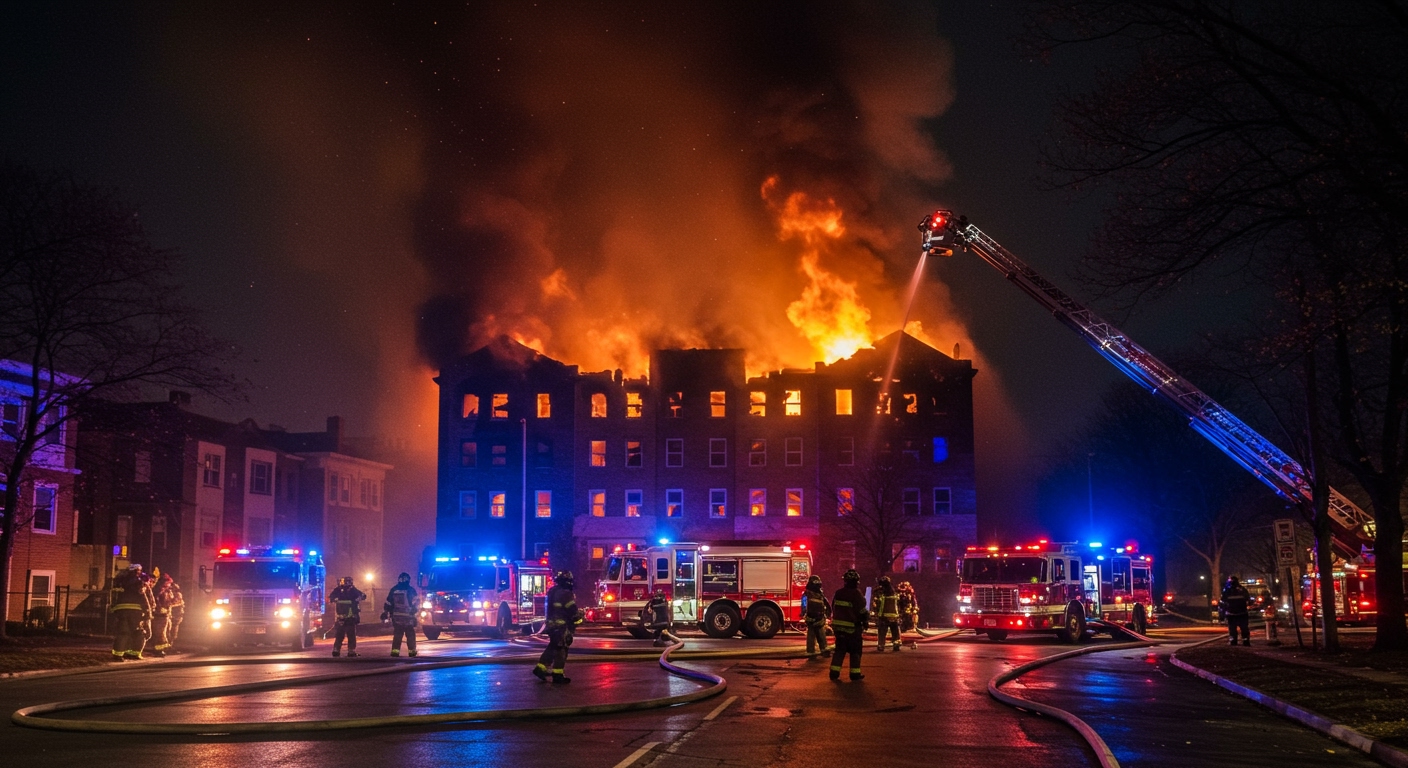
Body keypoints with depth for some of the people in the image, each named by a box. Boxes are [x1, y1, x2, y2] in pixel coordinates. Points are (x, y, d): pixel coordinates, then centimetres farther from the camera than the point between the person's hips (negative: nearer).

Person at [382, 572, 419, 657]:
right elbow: (415, 603, -5)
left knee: (397, 634, 8)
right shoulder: (410, 590, -3)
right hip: (408, 616, -3)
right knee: (410, 634, 4)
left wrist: (385, 613, 13)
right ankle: (412, 650, 2)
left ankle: (395, 650, 0)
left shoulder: (393, 590, 8)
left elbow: (387, 603, 9)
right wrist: (414, 612, 2)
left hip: (396, 616, 3)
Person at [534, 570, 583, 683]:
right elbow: (572, 610, -17)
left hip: (552, 624, 9)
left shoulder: (552, 591, 12)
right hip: (562, 625, -9)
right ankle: (558, 675, -1)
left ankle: (540, 668, 14)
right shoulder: (565, 593, -18)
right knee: (561, 649, -3)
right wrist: (578, 620, -4)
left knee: (552, 648, 18)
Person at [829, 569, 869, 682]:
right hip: (853, 627, -5)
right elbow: (862, 611, -13)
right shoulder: (856, 594, -15)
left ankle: (834, 672, 7)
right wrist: (866, 621, 3)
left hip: (838, 626, 6)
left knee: (840, 649, 12)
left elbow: (834, 608, 12)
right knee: (855, 650, 5)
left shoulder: (838, 593, 4)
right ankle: (855, 673, 6)